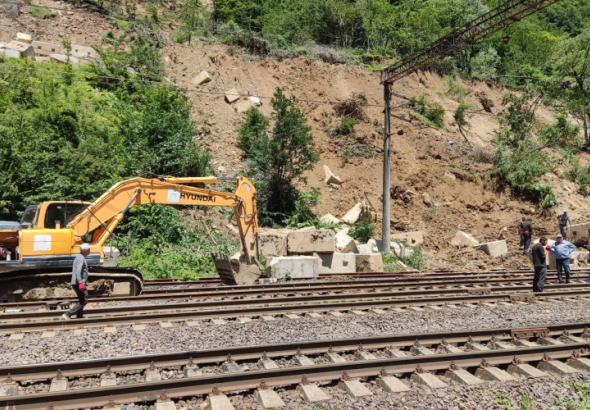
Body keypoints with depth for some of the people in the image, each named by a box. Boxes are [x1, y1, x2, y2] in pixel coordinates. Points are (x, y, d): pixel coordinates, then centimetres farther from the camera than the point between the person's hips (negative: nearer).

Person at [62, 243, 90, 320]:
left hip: (76, 283, 10)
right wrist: (81, 282, -30)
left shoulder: (79, 257, 18)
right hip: (79, 283, -10)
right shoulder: (81, 258, -14)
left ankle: (79, 317, 20)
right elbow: (78, 271, -25)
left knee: (82, 301, 17)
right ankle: (68, 314, -12)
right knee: (84, 301, -8)